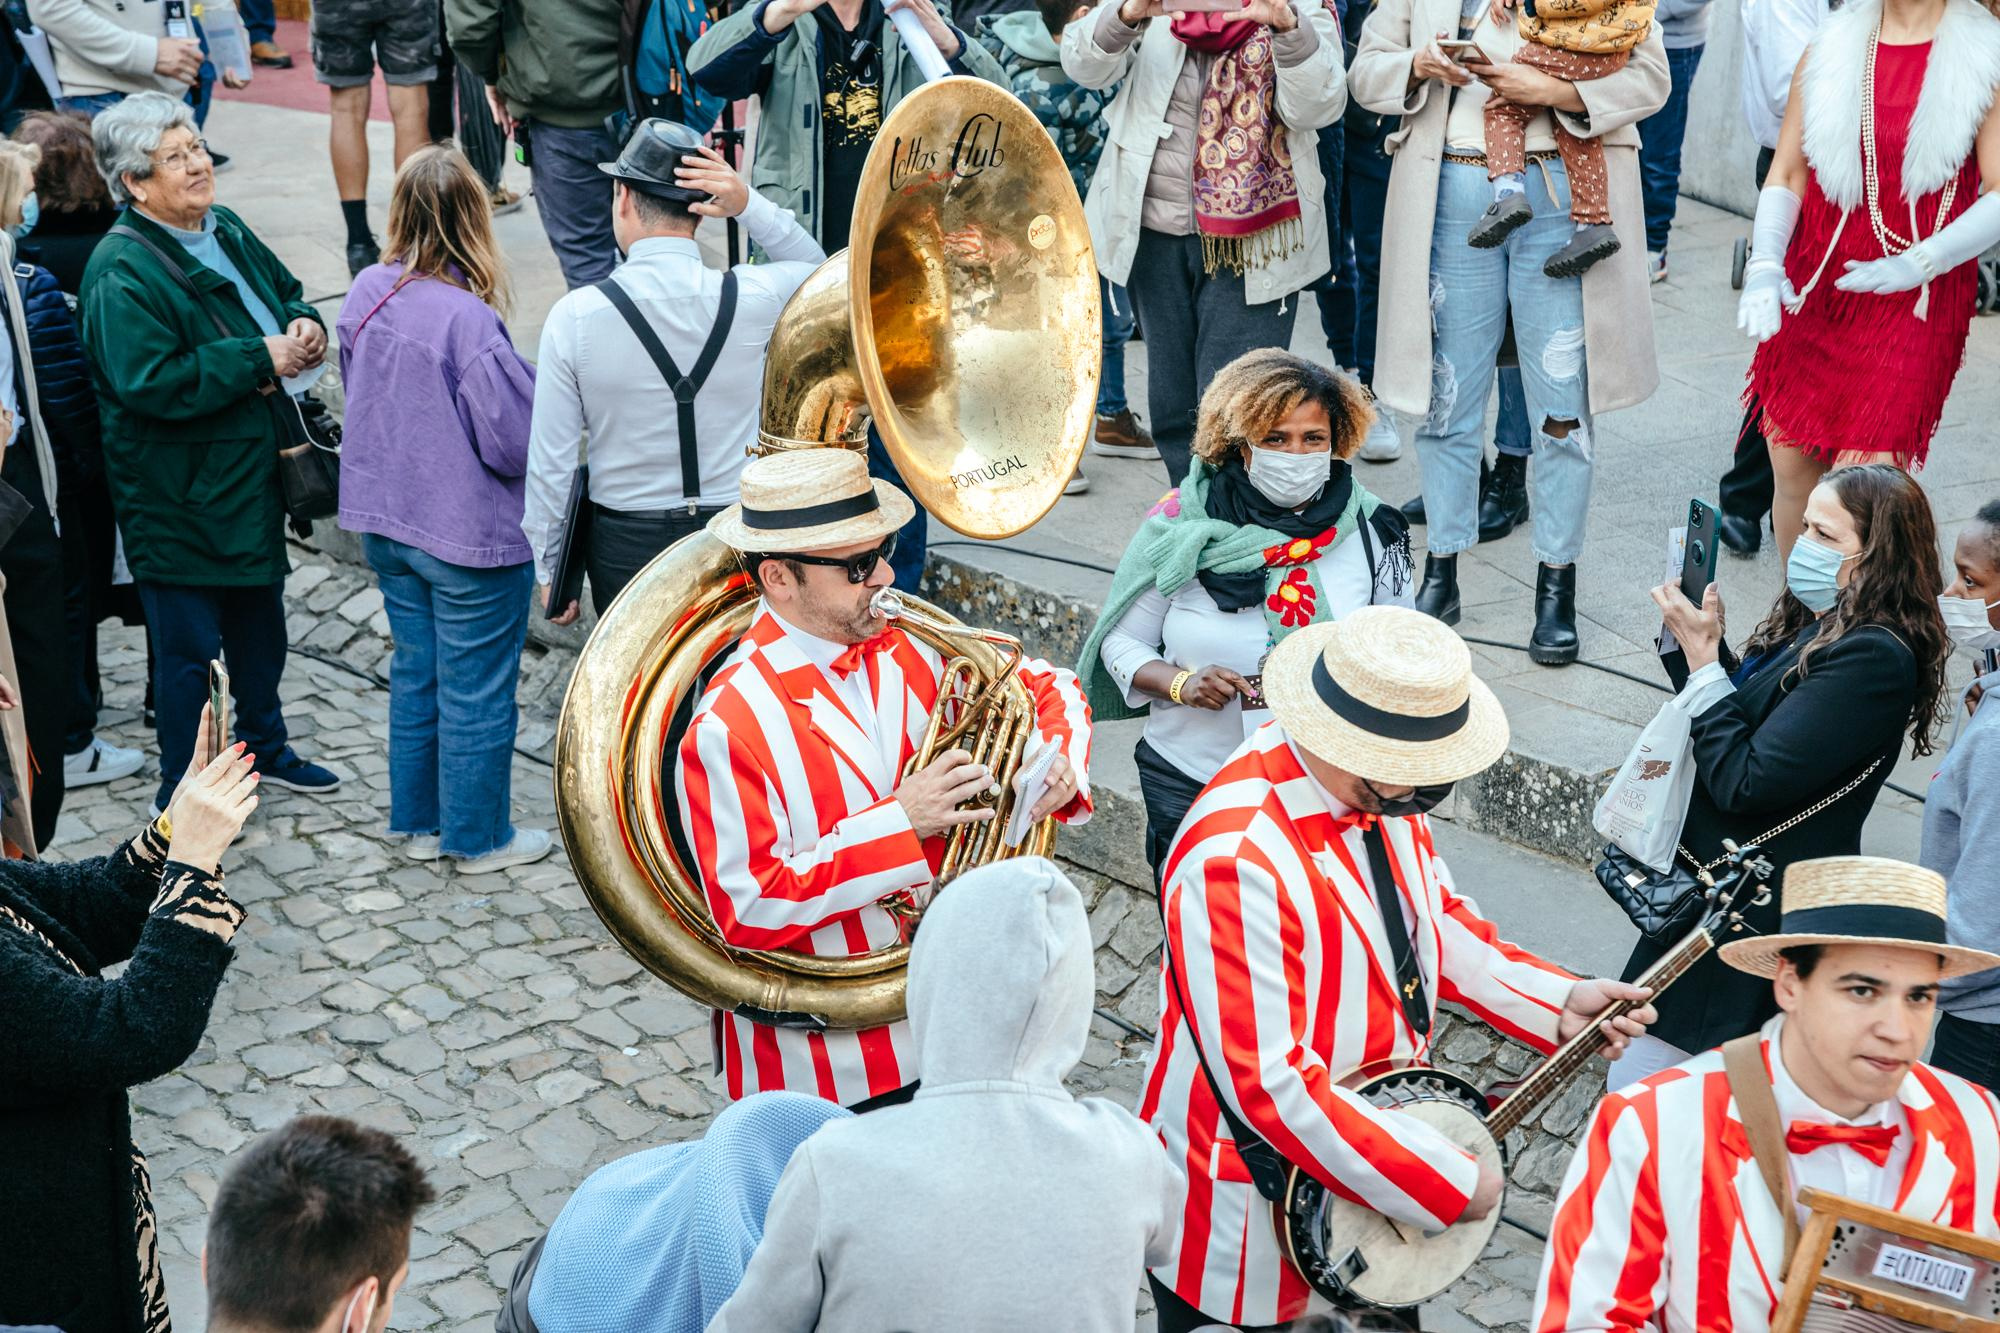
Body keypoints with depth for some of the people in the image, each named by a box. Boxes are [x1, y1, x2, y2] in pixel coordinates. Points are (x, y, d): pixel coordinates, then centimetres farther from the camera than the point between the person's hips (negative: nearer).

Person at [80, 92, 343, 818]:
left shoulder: (228, 231, 5)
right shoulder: (122, 274, -21)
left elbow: (286, 290, 21)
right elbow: (152, 382, -30)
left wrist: (305, 326, -3)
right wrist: (260, 359, -25)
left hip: (251, 476, 8)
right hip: (179, 497, -8)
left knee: (260, 621, 23)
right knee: (187, 645, 4)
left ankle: (264, 747, 42)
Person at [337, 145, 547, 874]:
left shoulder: (367, 293, -6)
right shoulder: (468, 320, -27)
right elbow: (517, 441, -21)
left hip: (387, 521, 7)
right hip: (469, 535, -7)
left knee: (414, 671, 21)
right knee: (475, 691, 9)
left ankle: (417, 821, 34)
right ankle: (478, 837, 24)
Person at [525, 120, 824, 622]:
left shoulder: (576, 316, -14)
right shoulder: (752, 298, -12)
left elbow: (550, 462, -9)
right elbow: (816, 268, 14)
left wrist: (549, 570, 5)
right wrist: (748, 204, -3)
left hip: (624, 543, -1)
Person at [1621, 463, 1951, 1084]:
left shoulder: (1873, 659, -23)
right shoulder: (1818, 626, 6)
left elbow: (1742, 782, -24)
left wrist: (1702, 656, -17)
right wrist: (1702, 639, -1)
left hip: (1759, 911, -10)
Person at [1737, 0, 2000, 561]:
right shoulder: (1829, 49, 8)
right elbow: (1786, 174, 5)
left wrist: (1917, 264, -20)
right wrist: (1765, 265, -12)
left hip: (1915, 302, -3)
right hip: (1813, 289, 3)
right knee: (1792, 471, 4)